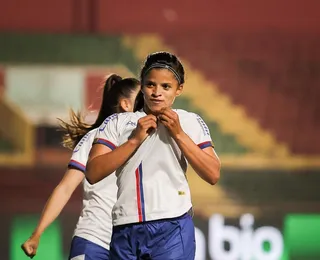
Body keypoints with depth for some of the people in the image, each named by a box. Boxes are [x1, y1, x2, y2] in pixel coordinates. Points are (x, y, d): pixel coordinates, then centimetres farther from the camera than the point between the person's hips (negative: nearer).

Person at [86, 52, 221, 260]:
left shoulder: (190, 122, 10)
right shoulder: (117, 123, 11)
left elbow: (213, 174, 1)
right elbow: (93, 173, 0)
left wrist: (179, 134, -5)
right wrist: (135, 139, -6)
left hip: (172, 228, -2)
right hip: (126, 230, 2)